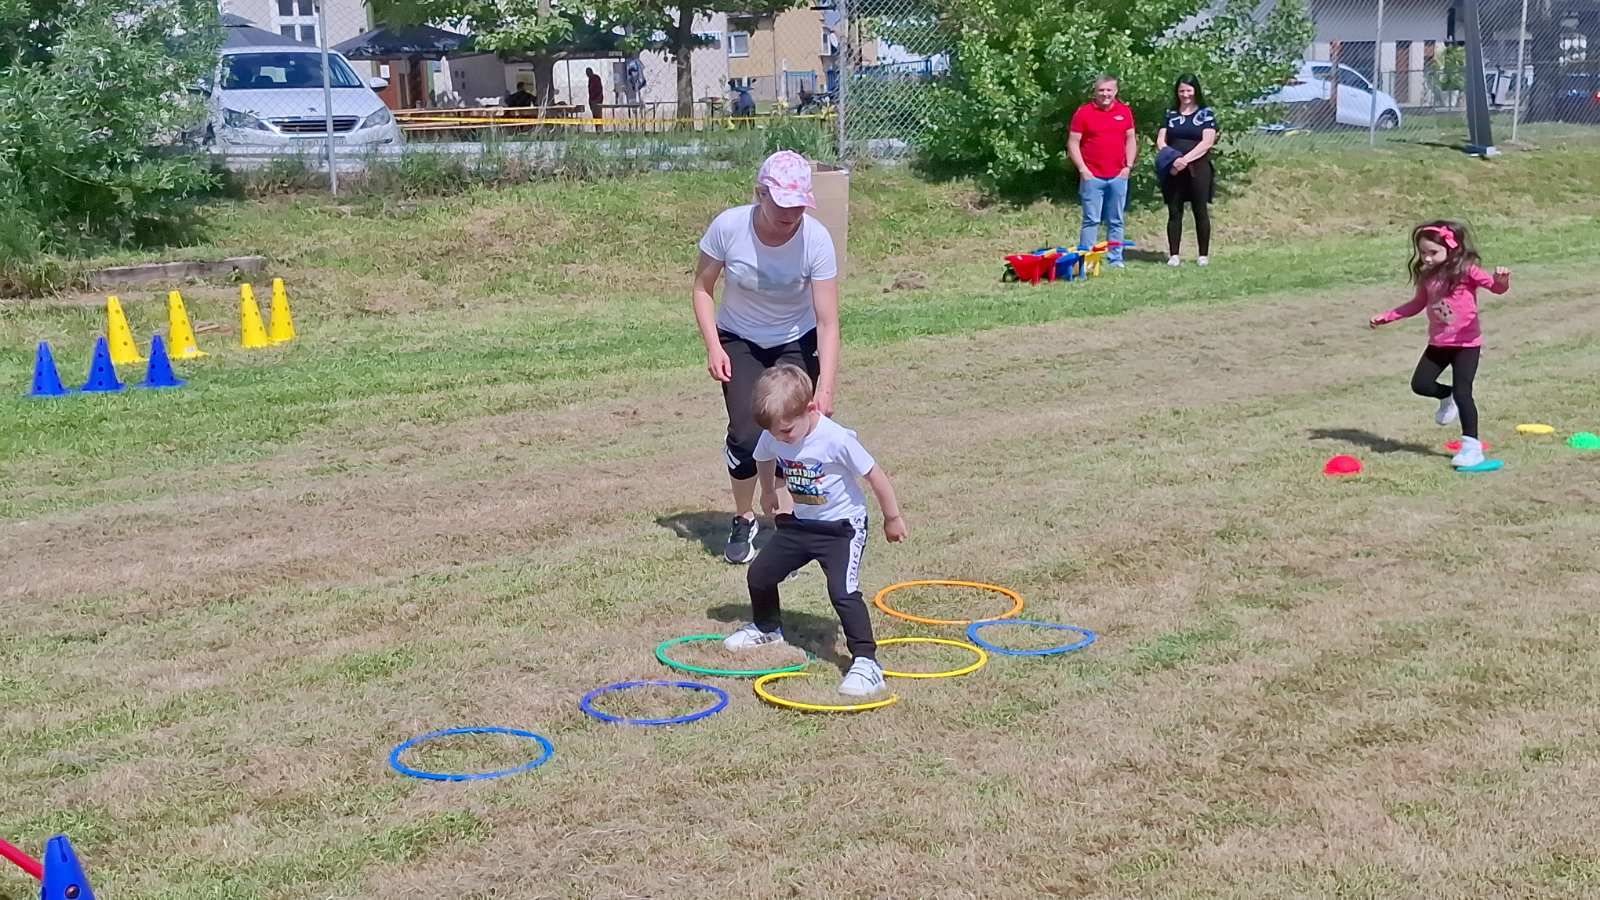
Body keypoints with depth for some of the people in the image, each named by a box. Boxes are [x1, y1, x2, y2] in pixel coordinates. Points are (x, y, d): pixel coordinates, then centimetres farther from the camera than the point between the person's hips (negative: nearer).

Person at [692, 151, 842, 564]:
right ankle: (744, 521, 9)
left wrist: (825, 390, -34)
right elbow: (702, 288, -6)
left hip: (796, 344, 0)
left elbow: (828, 322, -26)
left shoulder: (816, 239, -26)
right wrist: (713, 347, -17)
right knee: (746, 434, -14)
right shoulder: (728, 227, -23)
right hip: (739, 341, 0)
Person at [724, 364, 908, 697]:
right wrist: (769, 493, 28)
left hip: (842, 526, -7)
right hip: (799, 522, 7)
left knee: (843, 591, -23)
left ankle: (866, 663, -18)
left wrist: (893, 519, -9)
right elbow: (765, 460, 14)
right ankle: (766, 627, 41)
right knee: (759, 574, 12)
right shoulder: (772, 438, -12)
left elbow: (875, 476, -18)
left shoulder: (837, 439, -29)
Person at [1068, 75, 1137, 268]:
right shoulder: (1083, 112, 0)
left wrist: (1128, 166, 4)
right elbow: (1073, 142, -1)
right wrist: (1082, 169, -8)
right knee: (1091, 220, -4)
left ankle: (1115, 259, 13)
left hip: (1118, 177, 3)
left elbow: (1131, 139, 14)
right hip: (1092, 177, -3)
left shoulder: (1124, 111, 9)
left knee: (1116, 221, 8)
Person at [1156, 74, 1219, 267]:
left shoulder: (1206, 114, 4)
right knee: (1174, 212, 2)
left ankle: (1203, 255, 6)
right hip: (1173, 170, 3)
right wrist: (1169, 157, -12)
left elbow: (1207, 142, -7)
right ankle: (1173, 255, 5)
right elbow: (1160, 140, 8)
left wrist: (1185, 159, -17)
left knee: (1201, 211, 1)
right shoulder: (1170, 114, 13)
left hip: (1198, 169, -3)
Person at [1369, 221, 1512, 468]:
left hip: (1466, 343, -6)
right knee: (1420, 384, 4)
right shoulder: (1428, 275, 4)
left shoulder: (1466, 271, -15)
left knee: (1462, 392, -12)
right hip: (1438, 343, 6)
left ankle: (1471, 444, -3)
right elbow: (1418, 303, 19)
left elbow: (1496, 286, -24)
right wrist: (1386, 317, 19)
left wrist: (1502, 279, -49)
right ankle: (1447, 397, 37)